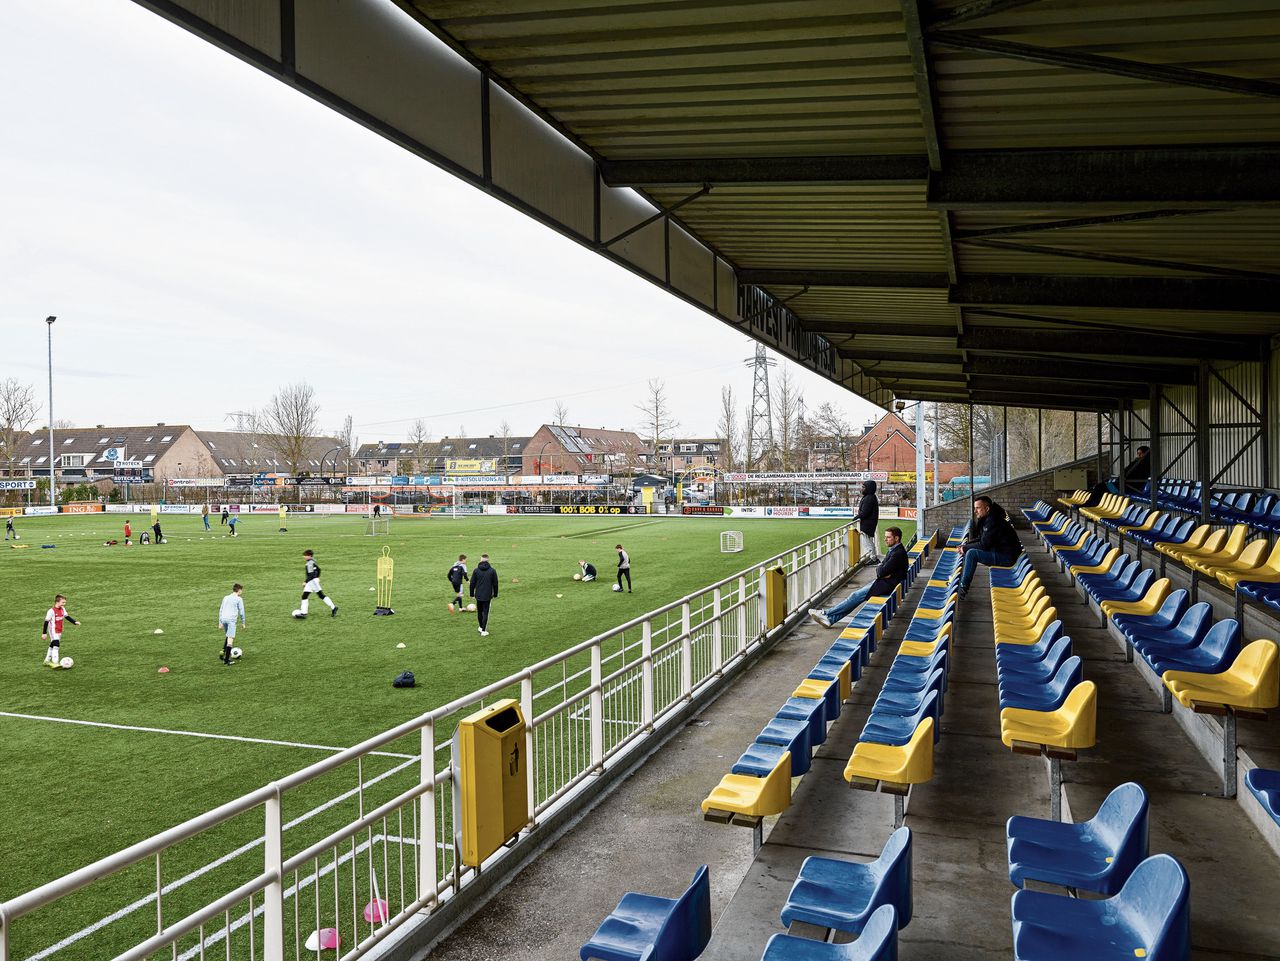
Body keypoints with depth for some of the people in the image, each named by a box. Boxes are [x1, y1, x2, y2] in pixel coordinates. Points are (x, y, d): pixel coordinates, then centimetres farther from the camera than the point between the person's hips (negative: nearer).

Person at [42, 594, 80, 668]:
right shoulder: (51, 611, -18)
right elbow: (46, 622, -14)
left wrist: (75, 622, 2)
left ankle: (47, 660, 30)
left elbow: (67, 617, 15)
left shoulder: (62, 609, 4)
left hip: (59, 631, 8)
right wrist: (44, 633, -12)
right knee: (56, 645, -18)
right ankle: (55, 662, -20)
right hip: (53, 631, -8)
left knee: (52, 645, 17)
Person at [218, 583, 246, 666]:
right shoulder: (239, 599, 3)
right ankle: (227, 660, -11)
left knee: (227, 636, 25)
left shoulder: (225, 598, 20)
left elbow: (220, 610, 19)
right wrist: (243, 622, 12)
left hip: (223, 619, 6)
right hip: (231, 619, -6)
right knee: (230, 639, -7)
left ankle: (223, 652, 8)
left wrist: (220, 622, 22)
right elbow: (241, 612, 2)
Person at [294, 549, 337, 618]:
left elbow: (311, 574, -24)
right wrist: (317, 578, 31)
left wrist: (305, 581, -21)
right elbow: (318, 569, 22)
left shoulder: (310, 563, -18)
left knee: (321, 595, -7)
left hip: (312, 581, -10)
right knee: (304, 596, 8)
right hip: (310, 582, 10)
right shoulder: (312, 562, 11)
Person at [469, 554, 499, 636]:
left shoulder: (476, 570, -3)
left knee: (479, 612, 17)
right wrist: (495, 594, 11)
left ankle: (481, 627, 30)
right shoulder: (492, 571, -5)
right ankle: (483, 631, 0)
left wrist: (472, 594, 11)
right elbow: (495, 584, 0)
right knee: (485, 613, 2)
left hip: (478, 595, 1)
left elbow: (472, 583, 1)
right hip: (487, 596, -1)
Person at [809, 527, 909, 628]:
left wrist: (880, 569, 1)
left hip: (887, 585, -10)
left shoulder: (899, 553, -17)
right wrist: (881, 569, -7)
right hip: (883, 582, 10)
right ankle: (830, 618, -6)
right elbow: (879, 570, 17)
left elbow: (882, 571, -22)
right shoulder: (893, 550, 17)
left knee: (856, 596, -12)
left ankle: (827, 614, -10)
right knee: (856, 595, -1)